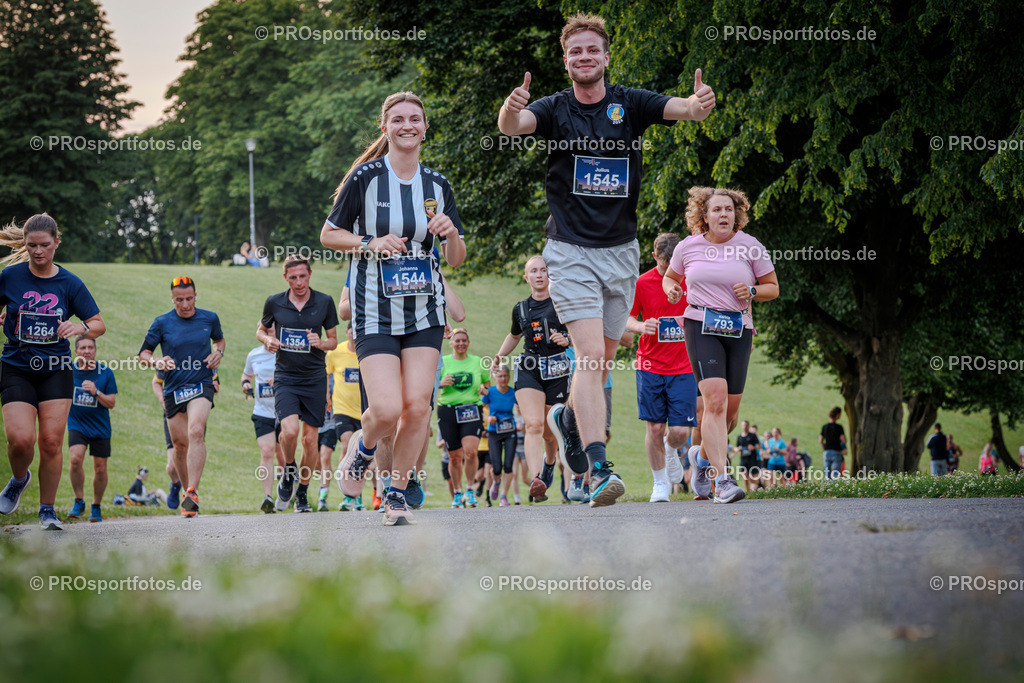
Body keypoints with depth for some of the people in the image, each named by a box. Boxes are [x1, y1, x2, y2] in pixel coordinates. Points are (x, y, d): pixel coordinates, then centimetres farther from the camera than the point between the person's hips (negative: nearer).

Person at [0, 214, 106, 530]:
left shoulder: (70, 283, 0)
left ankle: (47, 509, 10)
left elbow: (99, 324, 2)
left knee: (51, 441, -6)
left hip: (56, 370, 1)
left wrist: (81, 327, -17)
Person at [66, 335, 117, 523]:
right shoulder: (69, 370, -1)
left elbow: (111, 403, -5)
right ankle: (79, 502, -7)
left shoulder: (106, 373, -4)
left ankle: (96, 507, 22)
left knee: (100, 469, 3)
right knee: (76, 459, -23)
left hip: (100, 428, 0)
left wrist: (96, 392, -22)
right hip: (76, 425, 0)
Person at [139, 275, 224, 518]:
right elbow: (143, 354, 6)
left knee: (195, 432, -24)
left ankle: (192, 492, -29)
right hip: (173, 390, 1)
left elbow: (219, 339, 25)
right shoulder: (162, 323, 0)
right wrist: (156, 361, -16)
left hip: (201, 386, -1)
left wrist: (218, 353, 3)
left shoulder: (209, 318, 5)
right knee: (180, 443, 3)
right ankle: (188, 491, 25)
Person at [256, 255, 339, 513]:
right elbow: (261, 329, 17)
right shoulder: (274, 303, 0)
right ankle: (288, 473, 10)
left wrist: (321, 343, -14)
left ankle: (302, 494, 19)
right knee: (290, 431, -20)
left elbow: (333, 340, 8)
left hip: (315, 378, 1)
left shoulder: (325, 302, -1)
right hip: (285, 378, -1)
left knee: (310, 439, 3)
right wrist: (267, 340, -6)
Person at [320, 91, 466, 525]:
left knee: (417, 405, -7)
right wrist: (371, 244, -14)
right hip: (375, 310, -3)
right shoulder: (366, 178, -5)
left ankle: (396, 494, 10)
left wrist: (451, 234, -11)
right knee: (387, 410, -15)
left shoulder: (438, 185, 6)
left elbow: (456, 260, 11)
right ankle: (365, 447, 21)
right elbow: (328, 235, 2)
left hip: (424, 310, 3)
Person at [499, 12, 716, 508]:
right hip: (571, 251, -3)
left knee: (602, 360, 14)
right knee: (590, 356, -17)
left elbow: (685, 110, -15)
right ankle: (599, 470, -22)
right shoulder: (554, 109, -4)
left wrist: (700, 104, -40)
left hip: (621, 251, 3)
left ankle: (568, 418, 45)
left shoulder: (630, 104, 0)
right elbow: (511, 126, -23)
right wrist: (511, 110, -48)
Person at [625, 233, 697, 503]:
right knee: (654, 428, -3)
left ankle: (671, 452, 31)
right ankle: (660, 482, 16)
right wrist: (641, 326, -15)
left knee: (680, 431, -6)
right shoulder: (642, 283, -1)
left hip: (684, 367, 0)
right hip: (650, 366, 0)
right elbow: (627, 318, 6)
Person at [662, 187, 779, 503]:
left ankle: (703, 456, 35)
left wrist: (752, 291, -11)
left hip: (738, 330, 2)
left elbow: (773, 287, 10)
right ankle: (722, 479, -23)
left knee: (731, 407, 4)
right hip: (701, 328, -2)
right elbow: (669, 277, 22)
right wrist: (672, 290, -1)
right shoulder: (688, 247, 5)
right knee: (715, 398, -19)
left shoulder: (750, 246, 3)